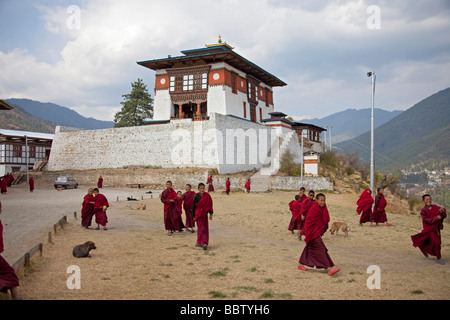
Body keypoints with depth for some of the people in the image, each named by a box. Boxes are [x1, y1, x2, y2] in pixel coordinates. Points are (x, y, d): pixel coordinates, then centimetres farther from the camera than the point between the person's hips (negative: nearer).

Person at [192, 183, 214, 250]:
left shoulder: (207, 196, -3)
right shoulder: (196, 196, -8)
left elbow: (210, 205, 2)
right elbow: (194, 206, -2)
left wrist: (211, 214, -1)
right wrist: (194, 216, 0)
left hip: (205, 214, 3)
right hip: (198, 214, -3)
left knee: (205, 229, 8)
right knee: (201, 228, -10)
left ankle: (199, 242, 21)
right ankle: (203, 243, -16)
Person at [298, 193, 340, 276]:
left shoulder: (322, 209, 8)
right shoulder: (313, 209, -19)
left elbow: (326, 220, 10)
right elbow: (308, 223, -17)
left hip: (317, 232, 9)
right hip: (313, 233, -9)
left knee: (309, 248, 16)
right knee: (321, 249, -11)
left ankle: (300, 264, 26)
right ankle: (329, 268, -13)